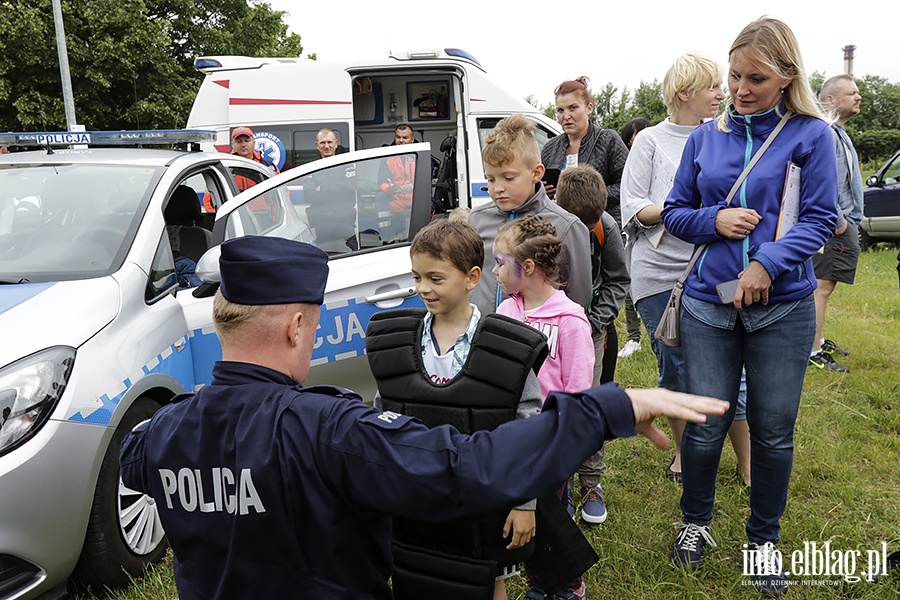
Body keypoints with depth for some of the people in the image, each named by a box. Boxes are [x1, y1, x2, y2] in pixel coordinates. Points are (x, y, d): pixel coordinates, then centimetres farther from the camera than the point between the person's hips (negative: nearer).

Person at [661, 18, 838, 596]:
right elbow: (675, 212, 12)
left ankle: (765, 538, 31)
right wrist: (715, 221, -9)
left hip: (783, 308, -1)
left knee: (773, 431, 8)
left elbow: (820, 218, -4)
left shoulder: (811, 135, 0)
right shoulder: (706, 137, 8)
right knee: (705, 425, 5)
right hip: (709, 304, 2)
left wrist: (767, 264, -18)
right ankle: (696, 522, 31)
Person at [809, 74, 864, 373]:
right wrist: (839, 221, -20)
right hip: (833, 227, -11)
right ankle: (814, 352, -1)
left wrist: (848, 220, 20)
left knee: (823, 287, 16)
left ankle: (819, 341, 27)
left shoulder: (839, 133, 19)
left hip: (842, 224, 11)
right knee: (822, 287, -7)